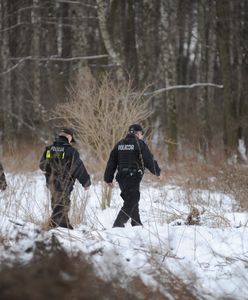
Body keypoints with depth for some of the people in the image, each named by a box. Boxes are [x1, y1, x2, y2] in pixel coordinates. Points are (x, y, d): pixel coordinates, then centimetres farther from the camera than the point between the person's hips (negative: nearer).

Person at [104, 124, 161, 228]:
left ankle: (137, 225, 26)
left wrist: (108, 178, 13)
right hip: (134, 177, -7)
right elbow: (149, 161, -7)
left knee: (133, 201, 20)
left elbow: (111, 162, 11)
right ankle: (118, 225, -14)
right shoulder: (140, 143, -7)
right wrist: (157, 172, 9)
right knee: (130, 203, -5)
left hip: (121, 177, 7)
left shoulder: (119, 144, 12)